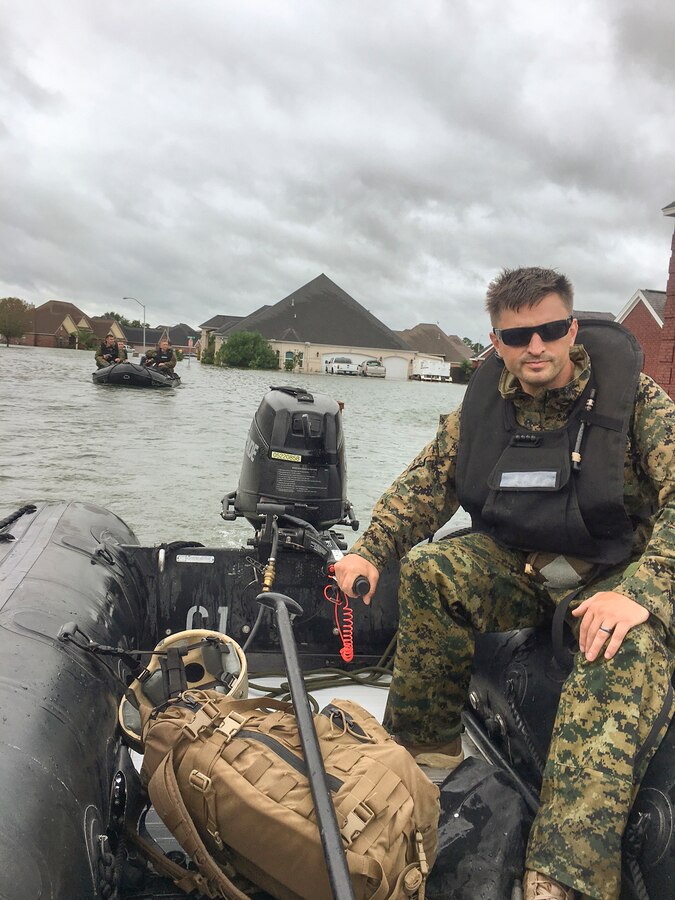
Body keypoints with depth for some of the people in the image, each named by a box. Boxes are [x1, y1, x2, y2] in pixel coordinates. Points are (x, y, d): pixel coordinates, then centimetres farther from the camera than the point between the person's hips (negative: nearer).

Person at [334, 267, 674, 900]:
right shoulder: (485, 403, 1)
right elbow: (427, 481, 4)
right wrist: (369, 550, -10)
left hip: (615, 577, -3)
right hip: (519, 567, 4)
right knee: (428, 569, -22)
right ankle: (426, 742, -5)